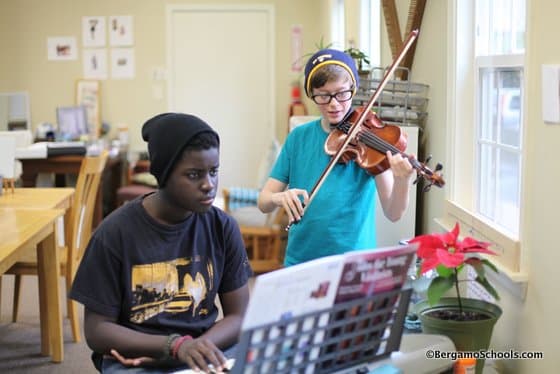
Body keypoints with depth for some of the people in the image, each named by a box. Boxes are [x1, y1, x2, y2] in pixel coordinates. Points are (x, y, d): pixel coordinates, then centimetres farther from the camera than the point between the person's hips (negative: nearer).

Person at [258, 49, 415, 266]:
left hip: (354, 263, -2)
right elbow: (263, 202, 3)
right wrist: (279, 198, -18)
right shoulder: (299, 138, 5)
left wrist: (402, 181, -31)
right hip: (300, 260, 2)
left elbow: (393, 213, -11)